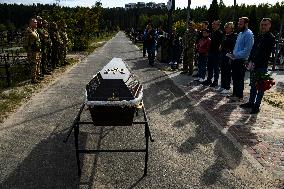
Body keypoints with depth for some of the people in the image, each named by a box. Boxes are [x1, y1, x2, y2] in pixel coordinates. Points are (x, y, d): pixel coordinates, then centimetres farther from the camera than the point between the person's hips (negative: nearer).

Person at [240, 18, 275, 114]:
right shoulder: (259, 37, 15)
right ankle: (251, 102, 25)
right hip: (254, 65, 7)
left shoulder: (271, 38, -6)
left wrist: (255, 64, -14)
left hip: (262, 66, -7)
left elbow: (265, 54, -12)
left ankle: (256, 106, 7)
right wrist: (251, 61, 0)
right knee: (253, 85, 14)